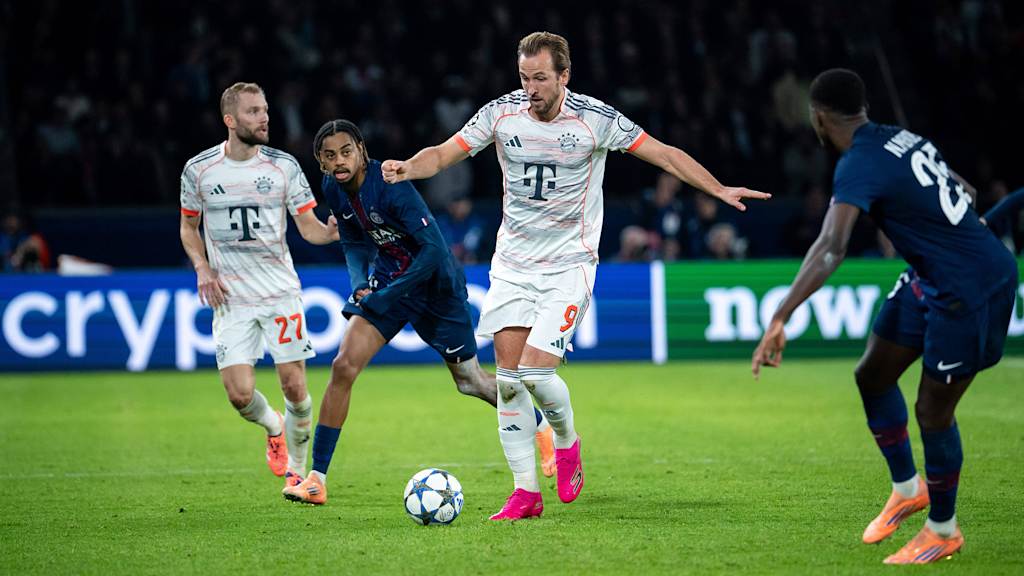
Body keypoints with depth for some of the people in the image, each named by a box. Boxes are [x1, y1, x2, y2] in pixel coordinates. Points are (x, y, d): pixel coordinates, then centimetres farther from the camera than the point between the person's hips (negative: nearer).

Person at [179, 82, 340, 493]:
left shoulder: (283, 165, -1)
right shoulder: (199, 169, -1)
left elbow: (308, 226, 0)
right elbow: (188, 227, 13)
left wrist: (329, 232, -23)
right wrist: (202, 267, -4)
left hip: (281, 291, 0)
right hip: (231, 299, 0)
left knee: (294, 388, -3)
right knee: (240, 394, -10)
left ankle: (297, 468, 20)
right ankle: (273, 428, 25)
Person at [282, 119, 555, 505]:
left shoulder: (390, 186, -28)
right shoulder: (333, 189, -6)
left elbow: (434, 249, -29)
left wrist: (384, 297, -27)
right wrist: (360, 283, -8)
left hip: (435, 282, -5)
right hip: (388, 277, 5)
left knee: (469, 380, 9)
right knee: (343, 366, -13)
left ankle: (541, 427, 38)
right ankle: (317, 480, -9)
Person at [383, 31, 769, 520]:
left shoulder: (596, 119, -10)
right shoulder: (501, 113, -3)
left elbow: (664, 155, -3)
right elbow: (443, 154, 0)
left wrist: (719, 189, -11)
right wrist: (407, 168, -21)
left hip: (569, 264, -3)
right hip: (512, 262, 3)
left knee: (536, 372, -16)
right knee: (509, 380, -3)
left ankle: (566, 442, 15)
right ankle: (525, 493, 6)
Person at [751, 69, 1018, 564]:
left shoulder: (859, 166, -23)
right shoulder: (900, 137, 2)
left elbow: (830, 249, -37)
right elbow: (962, 188, 16)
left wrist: (779, 320, -41)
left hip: (969, 290, -9)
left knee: (933, 411, 0)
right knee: (872, 375, 13)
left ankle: (943, 531, 18)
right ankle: (907, 489, 30)